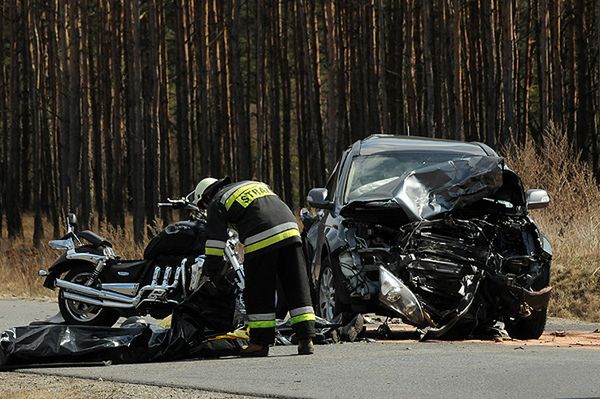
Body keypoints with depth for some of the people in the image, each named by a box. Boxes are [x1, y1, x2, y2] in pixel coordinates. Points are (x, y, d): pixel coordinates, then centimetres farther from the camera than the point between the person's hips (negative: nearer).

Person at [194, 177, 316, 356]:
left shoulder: (217, 202, 13)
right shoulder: (256, 185, 33)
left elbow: (215, 240, 5)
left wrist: (210, 270, 10)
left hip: (261, 240, -6)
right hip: (290, 229, 6)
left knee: (259, 292, 4)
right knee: (297, 287, 6)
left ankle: (260, 342, 6)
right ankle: (306, 339, 3)